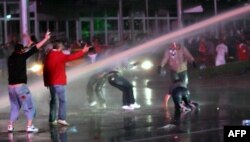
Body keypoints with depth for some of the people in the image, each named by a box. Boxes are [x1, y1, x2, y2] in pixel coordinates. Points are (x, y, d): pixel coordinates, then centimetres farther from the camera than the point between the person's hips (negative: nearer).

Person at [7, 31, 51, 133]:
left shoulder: (11, 58, 8)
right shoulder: (21, 57, -10)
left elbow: (19, 52, 28)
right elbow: (35, 49, -9)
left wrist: (29, 44, 39)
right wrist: (45, 39, -3)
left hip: (11, 86, 7)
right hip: (21, 86, -7)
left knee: (14, 107, 18)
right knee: (29, 107, 3)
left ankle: (10, 126, 13)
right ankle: (29, 126, -2)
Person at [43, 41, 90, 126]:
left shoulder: (48, 56, 11)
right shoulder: (60, 56, -9)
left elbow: (45, 70, 14)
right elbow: (71, 57, -12)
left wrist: (46, 82, 20)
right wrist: (83, 51, -5)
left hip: (50, 82, 7)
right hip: (59, 82, -7)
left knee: (53, 100, 14)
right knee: (62, 100, -6)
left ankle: (52, 119, 13)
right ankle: (61, 118, -15)